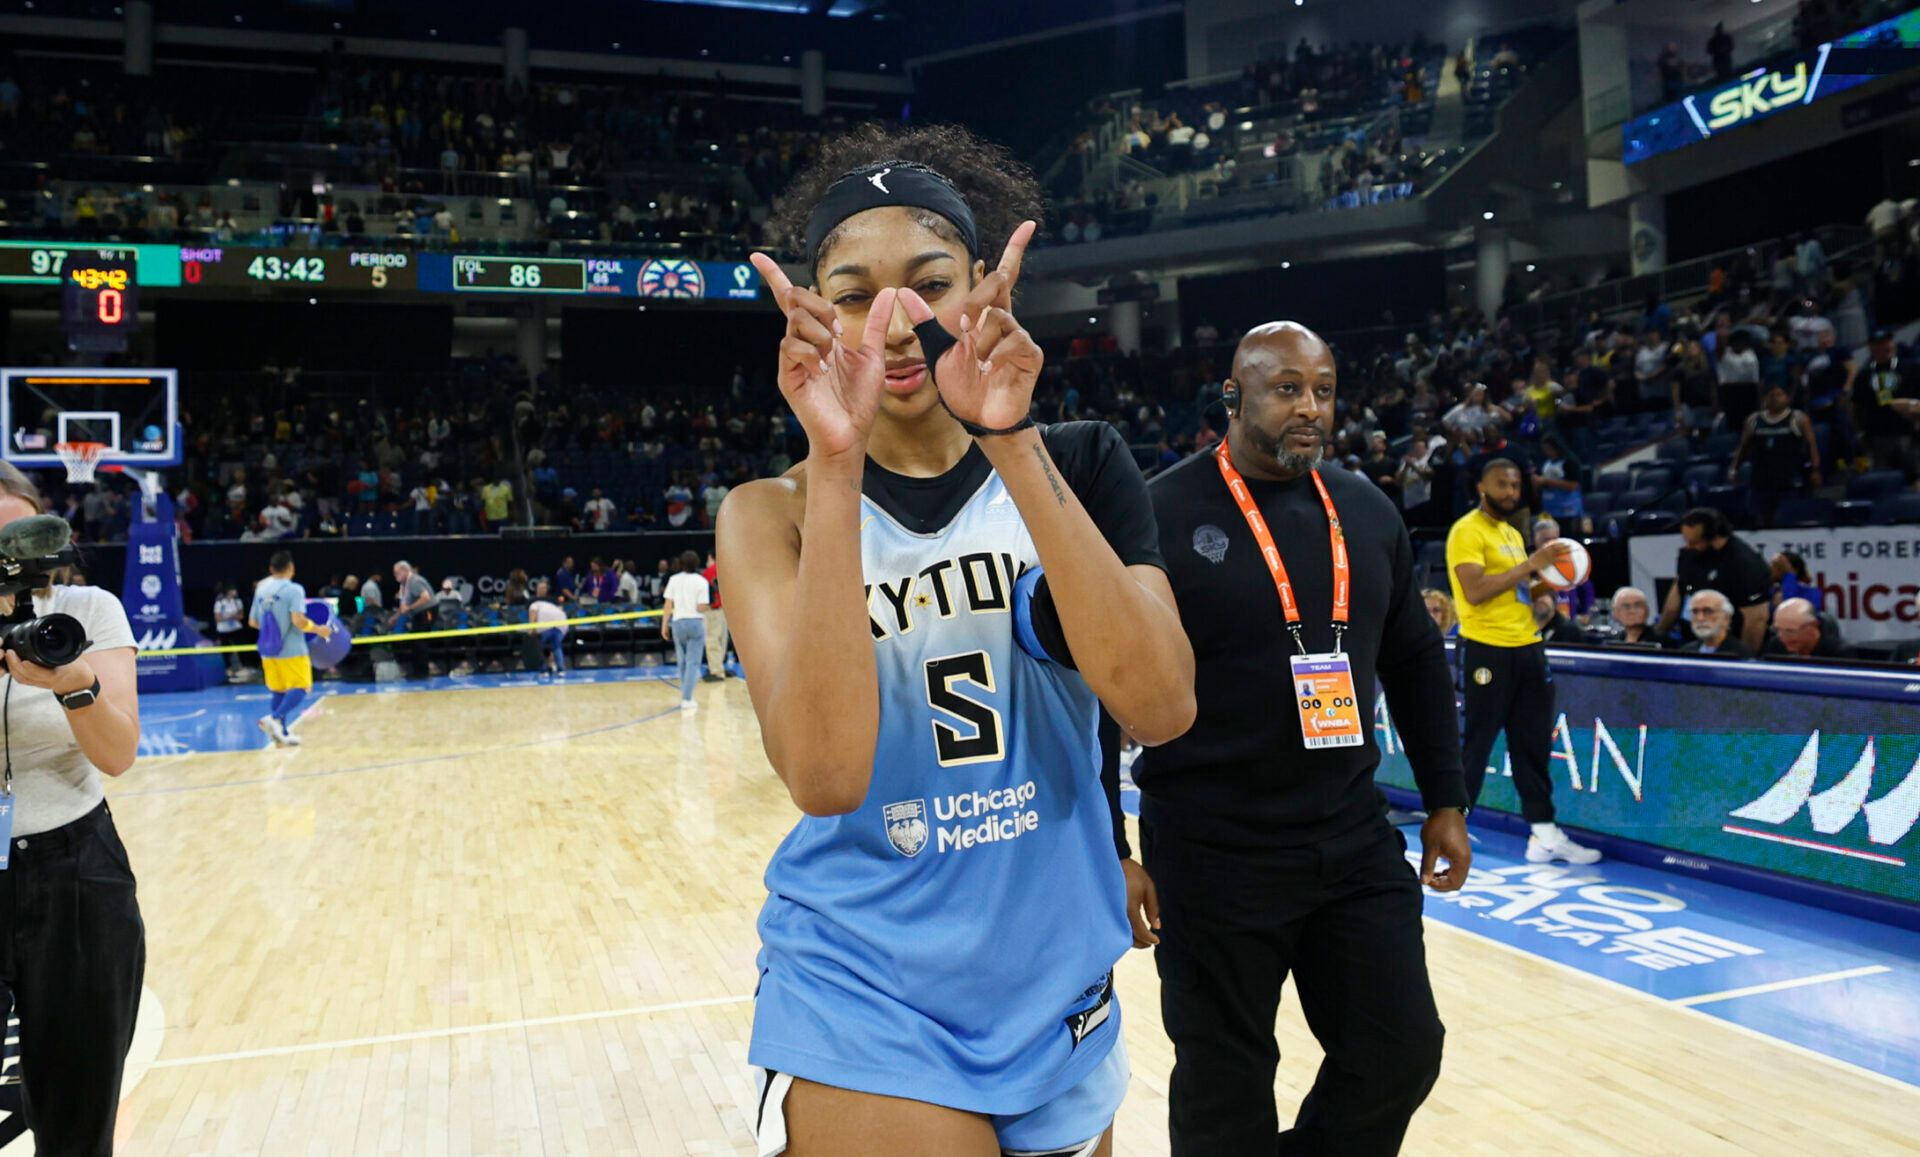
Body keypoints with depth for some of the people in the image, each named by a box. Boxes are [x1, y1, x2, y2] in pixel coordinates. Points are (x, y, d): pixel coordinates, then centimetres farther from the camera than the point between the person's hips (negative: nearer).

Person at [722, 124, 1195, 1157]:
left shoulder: (1075, 463, -3)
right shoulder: (776, 514, -8)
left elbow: (1160, 707, -19)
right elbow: (823, 777, -24)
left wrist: (1011, 442, -25)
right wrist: (834, 463, -28)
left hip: (1058, 989, 3)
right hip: (863, 1004, -2)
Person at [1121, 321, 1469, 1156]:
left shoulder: (1367, 513, 7)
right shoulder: (1162, 516, -10)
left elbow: (1416, 662, 17)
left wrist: (1445, 801, 14)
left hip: (1356, 843, 5)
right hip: (1211, 857, -5)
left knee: (1400, 1054, 10)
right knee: (1225, 1087, 9)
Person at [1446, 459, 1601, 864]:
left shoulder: (1513, 534, 18)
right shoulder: (1467, 531, -10)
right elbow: (1475, 592, -23)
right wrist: (1530, 565, -21)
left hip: (1527, 647, 9)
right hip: (1487, 650, -8)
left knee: (1534, 743, 10)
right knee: (1475, 745, -2)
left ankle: (1544, 834, 17)